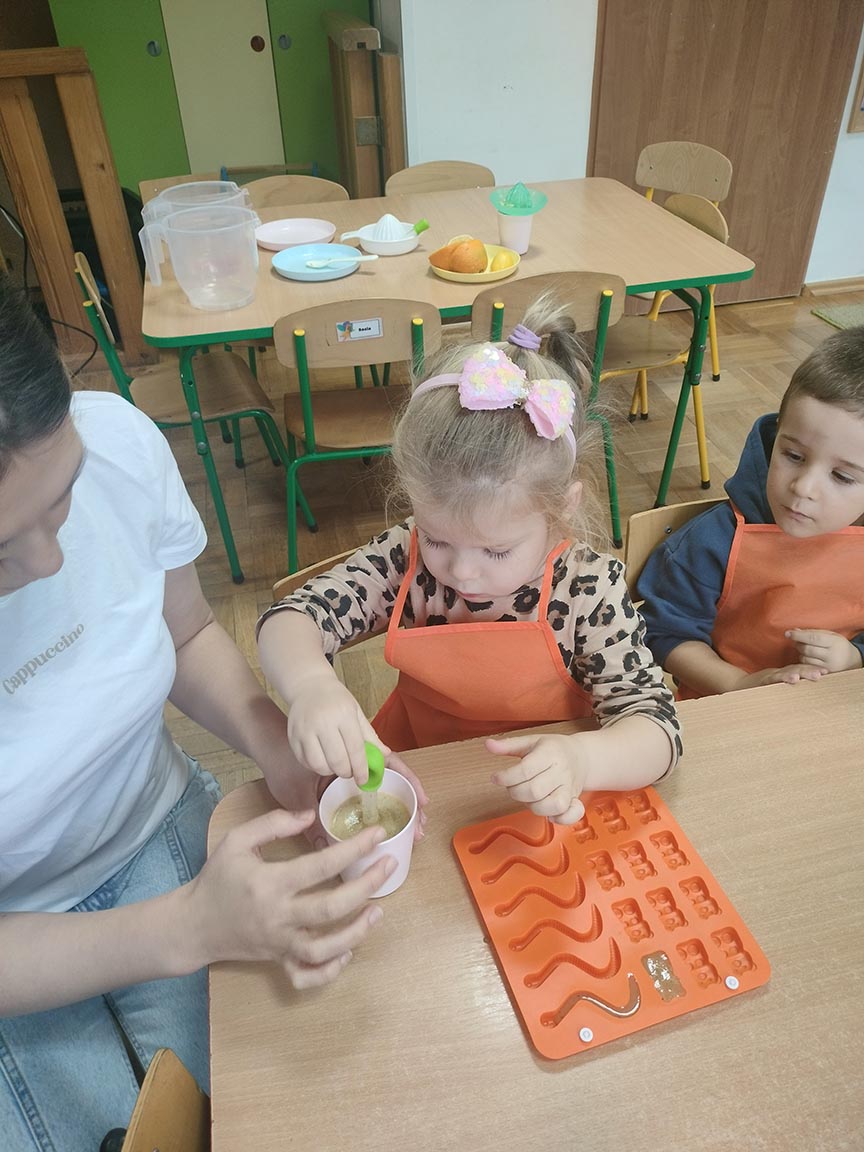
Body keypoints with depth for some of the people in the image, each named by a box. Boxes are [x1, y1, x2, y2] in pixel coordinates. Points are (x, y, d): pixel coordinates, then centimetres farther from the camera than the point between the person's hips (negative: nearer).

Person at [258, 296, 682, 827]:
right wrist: (310, 683, -38)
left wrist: (583, 760, -41)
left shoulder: (588, 589, -20)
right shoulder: (405, 558, -15)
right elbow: (289, 621, -16)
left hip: (540, 803, 0)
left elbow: (656, 726, -20)